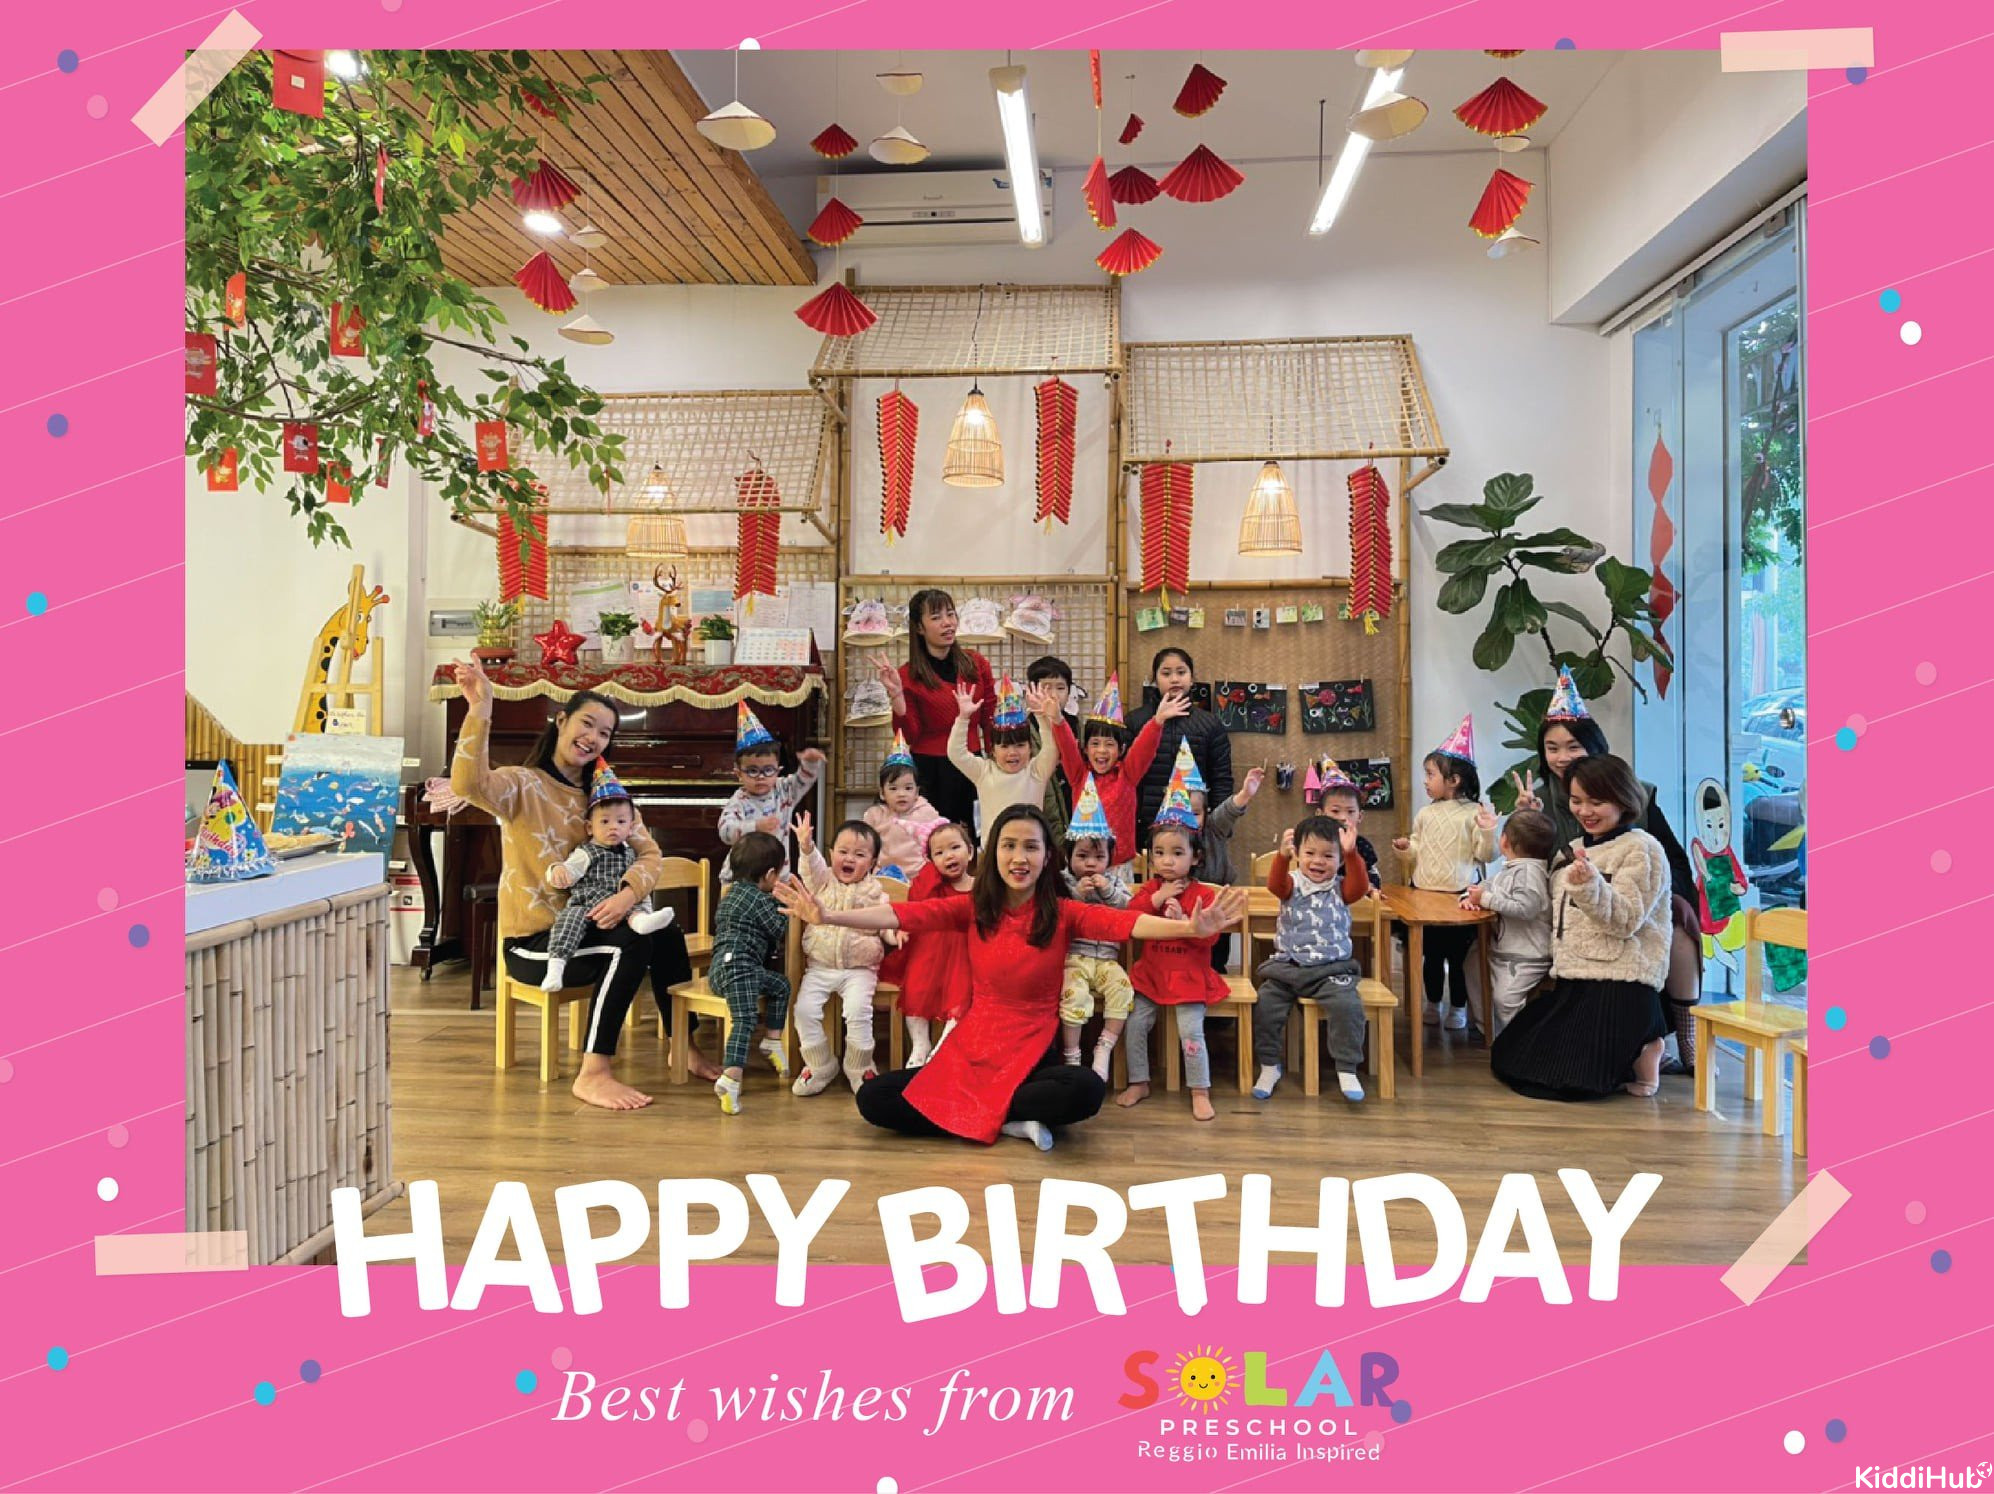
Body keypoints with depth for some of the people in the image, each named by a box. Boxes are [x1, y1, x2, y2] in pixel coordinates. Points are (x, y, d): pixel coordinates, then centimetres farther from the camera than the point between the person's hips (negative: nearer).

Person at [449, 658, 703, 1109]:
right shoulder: (522, 785, -11)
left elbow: (650, 853, -1)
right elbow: (467, 785, -35)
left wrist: (628, 894, -22)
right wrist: (480, 710, -43)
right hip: (531, 941, -6)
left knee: (666, 932, -12)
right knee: (631, 944, -27)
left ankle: (685, 1046, 8)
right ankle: (592, 1076, -23)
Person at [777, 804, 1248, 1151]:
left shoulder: (1063, 913, -6)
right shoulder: (972, 908, -1)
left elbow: (1124, 922, -23)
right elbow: (906, 915, -14)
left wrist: (1190, 928, -42)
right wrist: (827, 917, -29)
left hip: (1032, 1059, -2)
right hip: (969, 1053, 3)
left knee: (1086, 1089, -34)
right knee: (873, 1099, -12)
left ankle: (978, 1112, -9)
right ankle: (1008, 1121, -7)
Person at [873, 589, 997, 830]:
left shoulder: (976, 663, 4)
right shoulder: (908, 676, -4)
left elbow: (990, 719, 9)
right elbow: (909, 737, -6)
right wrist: (897, 695, -18)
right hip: (931, 770, -3)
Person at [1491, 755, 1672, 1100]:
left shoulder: (1641, 849, -7)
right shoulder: (1573, 850, 16)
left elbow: (1625, 922, -15)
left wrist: (1590, 886, -32)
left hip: (1620, 984, -8)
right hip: (1571, 981, 9)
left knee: (1561, 1079, -17)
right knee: (1507, 1060, 5)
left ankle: (1640, 1052, 7)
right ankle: (1621, 1049, 15)